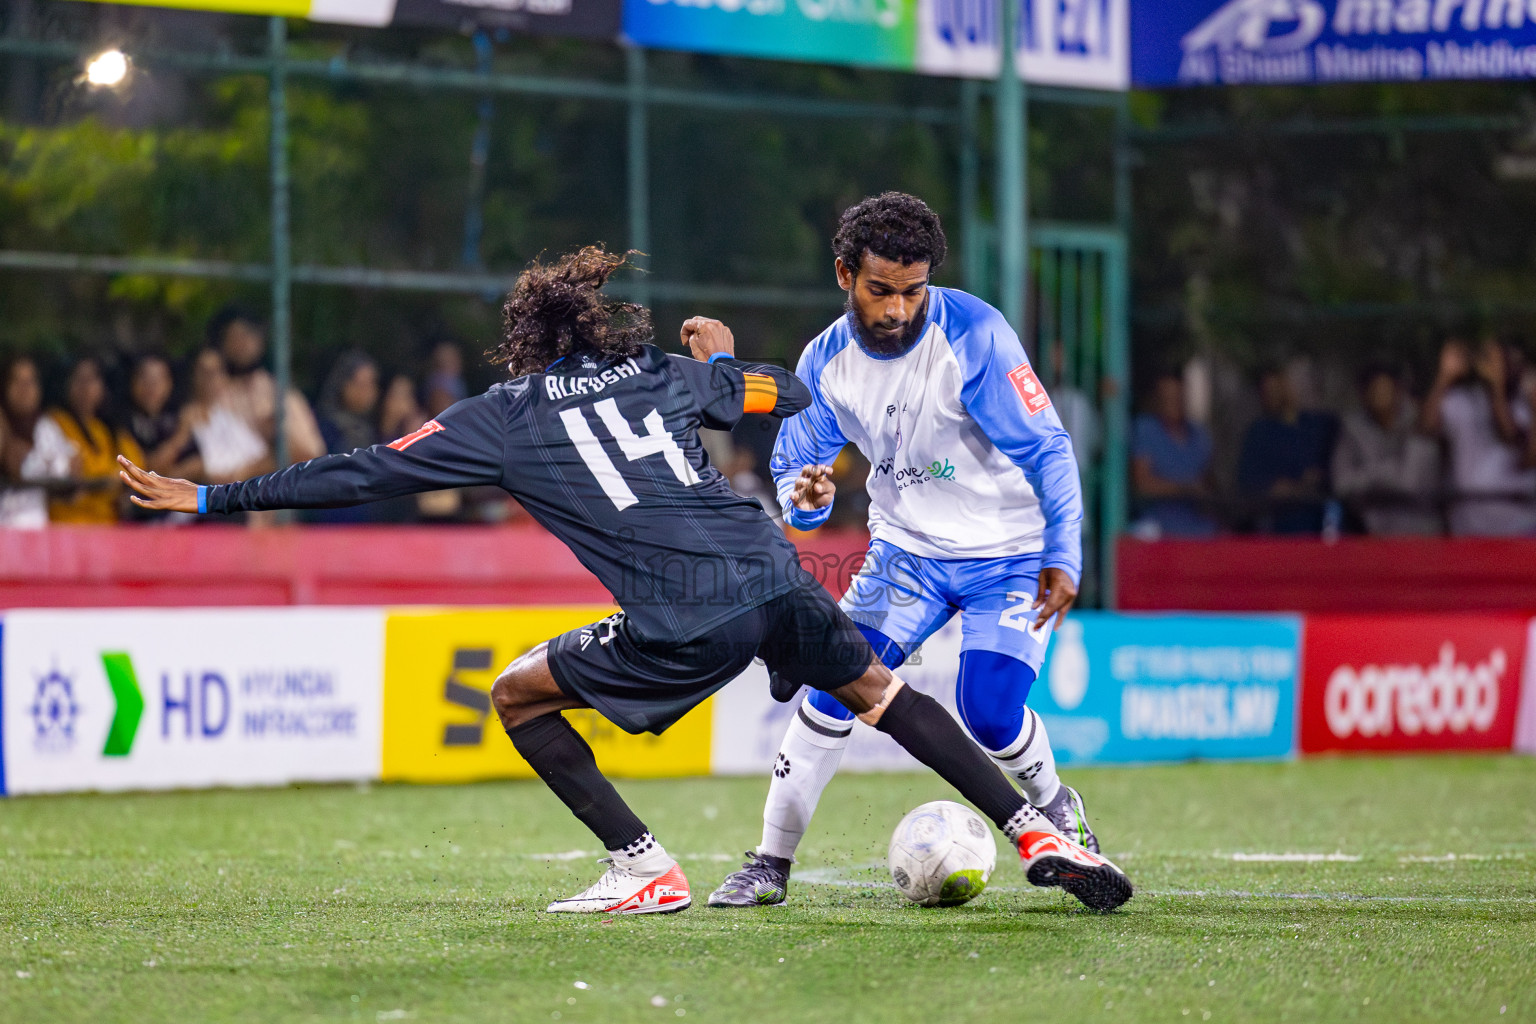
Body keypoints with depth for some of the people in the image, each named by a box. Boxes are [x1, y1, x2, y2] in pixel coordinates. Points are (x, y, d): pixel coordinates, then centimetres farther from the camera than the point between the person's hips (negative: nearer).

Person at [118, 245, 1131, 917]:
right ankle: (1036, 834, 21)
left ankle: (644, 867, 7)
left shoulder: (506, 416, 8)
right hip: (776, 576, 5)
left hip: (686, 625, -5)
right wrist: (726, 357, 50)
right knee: (875, 687, 28)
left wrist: (211, 497, 9)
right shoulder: (665, 373, 18)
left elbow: (364, 474, 5)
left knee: (519, 694, 14)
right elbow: (793, 394, 28)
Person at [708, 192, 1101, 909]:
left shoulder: (974, 335, -22)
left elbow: (1048, 450, -18)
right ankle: (772, 863, -4)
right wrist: (804, 496, -22)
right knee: (835, 687, -13)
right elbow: (793, 465, 2)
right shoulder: (827, 361, -8)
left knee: (988, 714, -17)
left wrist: (1064, 557, -22)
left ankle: (1056, 810, 16)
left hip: (1009, 552, -4)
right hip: (906, 547, 4)